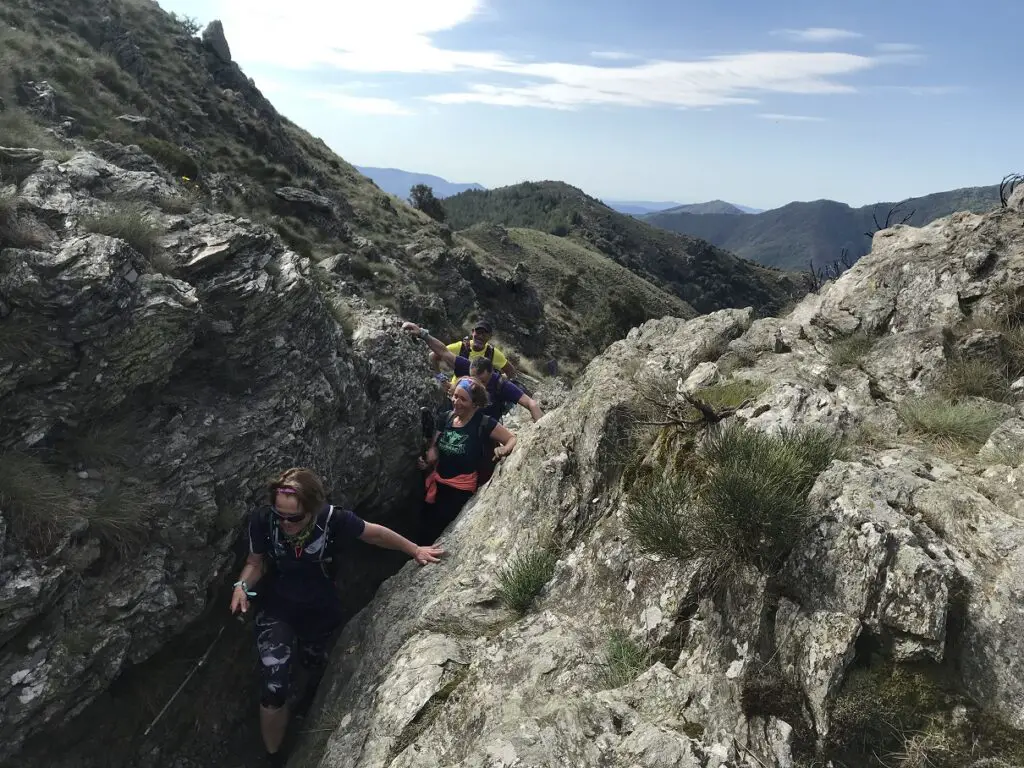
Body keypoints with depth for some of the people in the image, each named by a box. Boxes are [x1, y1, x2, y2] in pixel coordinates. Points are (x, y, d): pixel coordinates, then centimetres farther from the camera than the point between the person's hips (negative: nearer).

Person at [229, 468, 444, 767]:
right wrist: (243, 585, -31)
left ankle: (310, 704, 68)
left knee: (315, 663, 29)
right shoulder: (261, 520, -30)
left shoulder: (333, 519, -33)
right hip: (277, 608, -1)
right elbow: (256, 561, -10)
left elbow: (375, 533, -14)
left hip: (320, 610, 1)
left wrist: (415, 550, -3)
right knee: (273, 690, -12)